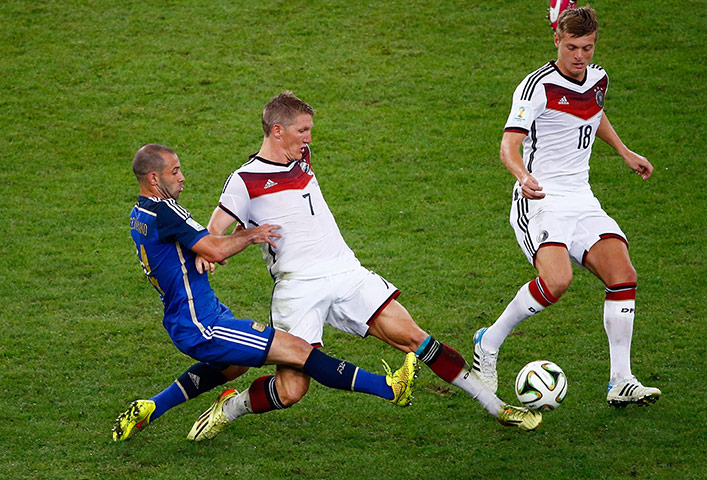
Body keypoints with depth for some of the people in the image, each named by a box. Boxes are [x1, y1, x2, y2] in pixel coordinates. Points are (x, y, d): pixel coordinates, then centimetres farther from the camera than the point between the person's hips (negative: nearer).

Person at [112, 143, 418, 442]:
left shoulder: (139, 216, 10)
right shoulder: (163, 211, -21)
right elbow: (215, 250, -26)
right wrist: (251, 235, -9)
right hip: (201, 328, -10)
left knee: (233, 362, 38)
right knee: (298, 350, -10)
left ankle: (149, 410, 35)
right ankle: (390, 388, -10)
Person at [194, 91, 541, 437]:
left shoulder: (301, 159, 16)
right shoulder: (245, 181, -4)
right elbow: (213, 233, -7)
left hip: (348, 275, 6)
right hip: (298, 289, -6)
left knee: (412, 337, -4)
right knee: (291, 391, -14)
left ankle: (496, 406, 2)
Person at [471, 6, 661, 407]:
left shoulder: (598, 80, 10)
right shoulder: (538, 86, -12)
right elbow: (510, 145, -22)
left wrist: (625, 153, 34)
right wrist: (523, 176, -42)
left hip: (582, 202, 7)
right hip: (541, 202, -7)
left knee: (623, 275, -12)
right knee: (557, 280, -29)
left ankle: (621, 382, -6)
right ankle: (489, 344, -7)